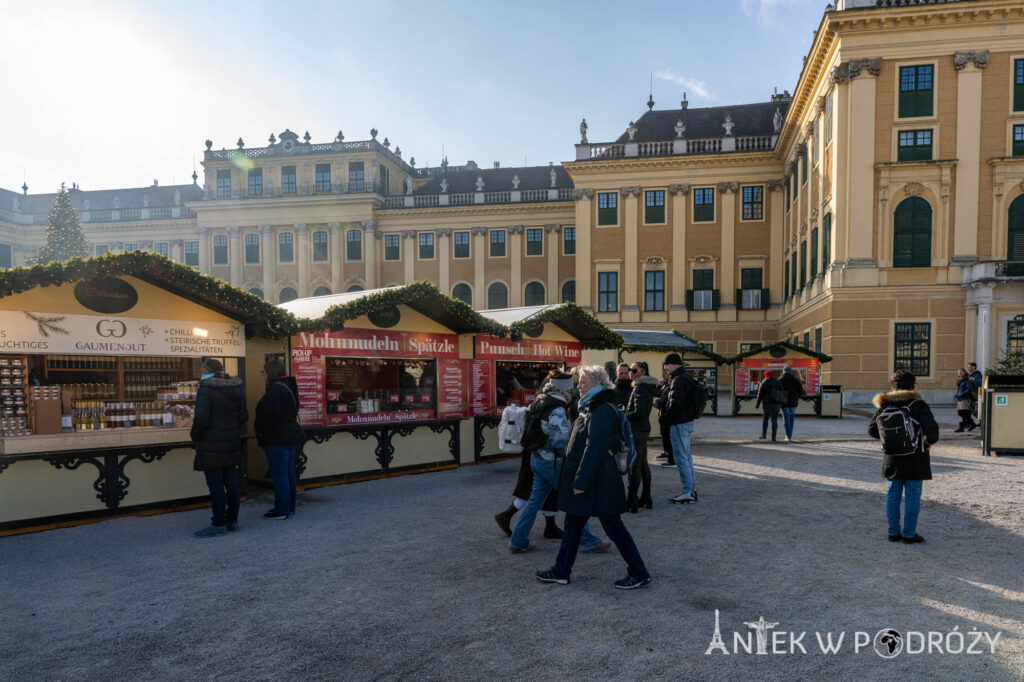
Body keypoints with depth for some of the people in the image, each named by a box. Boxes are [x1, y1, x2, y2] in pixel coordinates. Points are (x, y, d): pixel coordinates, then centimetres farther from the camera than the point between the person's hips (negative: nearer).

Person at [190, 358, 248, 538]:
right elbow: (243, 416, 11)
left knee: (215, 484, -2)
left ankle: (219, 523, 1)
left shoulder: (205, 390, -13)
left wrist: (194, 435, -3)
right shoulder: (236, 389, 8)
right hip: (232, 443, 7)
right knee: (231, 482, 12)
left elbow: (201, 419, -19)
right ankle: (233, 520, 19)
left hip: (212, 444, -7)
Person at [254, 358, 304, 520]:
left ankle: (281, 510, 1)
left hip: (278, 439, -10)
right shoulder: (289, 387, 14)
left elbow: (270, 415, -23)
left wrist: (258, 427, -6)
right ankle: (289, 506, 23)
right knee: (289, 472, 15)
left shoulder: (275, 389, -18)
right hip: (291, 435, 10)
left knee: (279, 474, -4)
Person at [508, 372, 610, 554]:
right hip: (552, 462, -9)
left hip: (536, 459, 9)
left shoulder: (539, 405, 7)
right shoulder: (557, 411, -21)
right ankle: (588, 542, 15)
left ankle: (518, 541, 17)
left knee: (535, 500, 14)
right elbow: (560, 440, -26)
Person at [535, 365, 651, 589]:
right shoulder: (592, 408, 13)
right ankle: (561, 572, 25)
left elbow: (593, 448, -25)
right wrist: (577, 477, 20)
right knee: (573, 524, 15)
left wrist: (581, 480, -24)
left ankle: (639, 573, 13)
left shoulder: (602, 412, -20)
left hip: (599, 483, -10)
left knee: (613, 527, 0)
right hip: (587, 478, 10)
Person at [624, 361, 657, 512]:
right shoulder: (648, 388, 15)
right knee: (643, 463, 14)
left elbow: (638, 412, -22)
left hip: (637, 430, -10)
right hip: (644, 429, 10)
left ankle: (631, 502, -3)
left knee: (634, 465, -6)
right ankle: (646, 499, 21)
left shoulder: (639, 389, -16)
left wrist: (623, 416, -9)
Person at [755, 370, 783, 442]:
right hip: (776, 404, 2)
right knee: (774, 420, 2)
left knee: (765, 419, 15)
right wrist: (781, 403, 14)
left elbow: (760, 395, -6)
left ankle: (764, 434, 11)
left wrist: (757, 404, 2)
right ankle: (773, 436, -4)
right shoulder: (777, 382, 4)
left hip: (767, 404, -2)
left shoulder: (763, 383, -5)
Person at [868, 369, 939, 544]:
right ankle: (909, 534, 8)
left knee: (893, 496, 11)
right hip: (914, 459, -3)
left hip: (892, 459, 4)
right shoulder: (918, 405, -10)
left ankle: (893, 532, 16)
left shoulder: (885, 405, 1)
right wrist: (929, 441, 1)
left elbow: (872, 430, 1)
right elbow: (931, 428, -19)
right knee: (912, 497, 4)